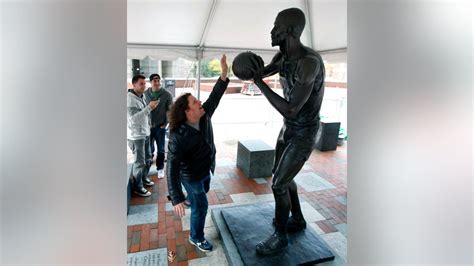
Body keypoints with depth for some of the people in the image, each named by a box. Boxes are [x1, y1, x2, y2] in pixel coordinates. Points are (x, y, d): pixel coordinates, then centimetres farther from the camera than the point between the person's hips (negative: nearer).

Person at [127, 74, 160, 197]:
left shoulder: (141, 96, 10)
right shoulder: (130, 99, -17)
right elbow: (134, 118, -27)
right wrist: (149, 107, -31)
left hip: (145, 133, 8)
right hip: (136, 136, -8)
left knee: (147, 158, 18)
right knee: (140, 162, 1)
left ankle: (144, 178, 38)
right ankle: (137, 187, 15)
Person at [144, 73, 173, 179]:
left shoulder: (167, 95, -6)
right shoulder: (145, 94, -1)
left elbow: (170, 110, -2)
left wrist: (166, 123, -6)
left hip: (160, 126, -1)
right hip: (148, 126, 1)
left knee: (160, 150, 7)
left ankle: (160, 168, 22)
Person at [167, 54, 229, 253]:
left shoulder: (204, 116, -14)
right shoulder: (178, 136, -33)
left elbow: (215, 97, -12)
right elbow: (172, 167, -34)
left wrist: (224, 74, -24)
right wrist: (176, 199, -37)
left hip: (206, 168, 8)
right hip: (191, 175, -7)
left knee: (204, 191, 33)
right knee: (201, 206, 5)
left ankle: (191, 198, 68)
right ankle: (196, 237, 31)